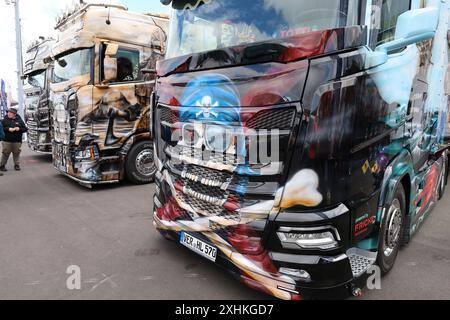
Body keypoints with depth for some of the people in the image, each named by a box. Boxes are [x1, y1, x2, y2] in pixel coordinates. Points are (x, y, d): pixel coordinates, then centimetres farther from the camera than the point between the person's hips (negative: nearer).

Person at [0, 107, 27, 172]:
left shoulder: (19, 120, 6)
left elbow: (25, 129, 5)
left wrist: (19, 129, -13)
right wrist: (8, 129, -15)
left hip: (17, 141, 1)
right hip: (7, 141, 0)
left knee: (17, 153, 5)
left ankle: (17, 165, 17)